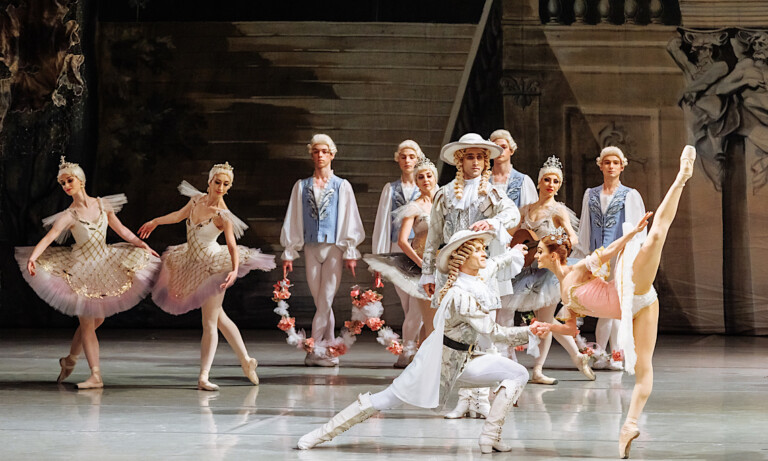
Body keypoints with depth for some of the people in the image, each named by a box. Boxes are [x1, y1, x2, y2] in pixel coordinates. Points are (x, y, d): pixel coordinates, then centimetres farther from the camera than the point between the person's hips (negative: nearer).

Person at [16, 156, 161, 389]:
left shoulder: (102, 204, 2)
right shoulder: (69, 216, -10)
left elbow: (122, 230, 13)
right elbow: (49, 238, -22)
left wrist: (142, 245, 14)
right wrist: (33, 258, -38)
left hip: (104, 266, 4)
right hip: (81, 271, -4)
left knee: (97, 319, 8)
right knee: (87, 322, -6)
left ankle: (70, 359, 29)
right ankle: (95, 375, -8)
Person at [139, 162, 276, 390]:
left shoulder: (223, 216, -20)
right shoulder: (197, 199, -2)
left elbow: (232, 245, -30)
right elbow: (180, 215, 18)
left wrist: (234, 269, -47)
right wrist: (154, 222, 32)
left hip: (213, 266, -7)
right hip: (193, 264, 7)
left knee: (210, 322, -6)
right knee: (219, 317, 13)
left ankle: (204, 377, -5)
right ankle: (246, 360, 24)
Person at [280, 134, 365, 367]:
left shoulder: (342, 186, 6)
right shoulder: (301, 186, 11)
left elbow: (349, 220, 4)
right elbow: (293, 220, 10)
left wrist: (350, 252, -3)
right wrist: (289, 253, 5)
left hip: (334, 247, -2)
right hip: (311, 249, 2)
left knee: (326, 300, -9)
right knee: (321, 303, 3)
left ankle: (315, 350, -8)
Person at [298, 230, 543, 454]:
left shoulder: (477, 276, -2)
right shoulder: (460, 297, -30)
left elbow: (489, 266, 27)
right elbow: (494, 332, -29)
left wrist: (512, 255, 37)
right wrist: (529, 332, -25)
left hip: (463, 360, 9)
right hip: (440, 359, -9)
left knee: (518, 374, -3)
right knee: (385, 399, -4)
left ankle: (491, 437, -4)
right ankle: (323, 433, 8)